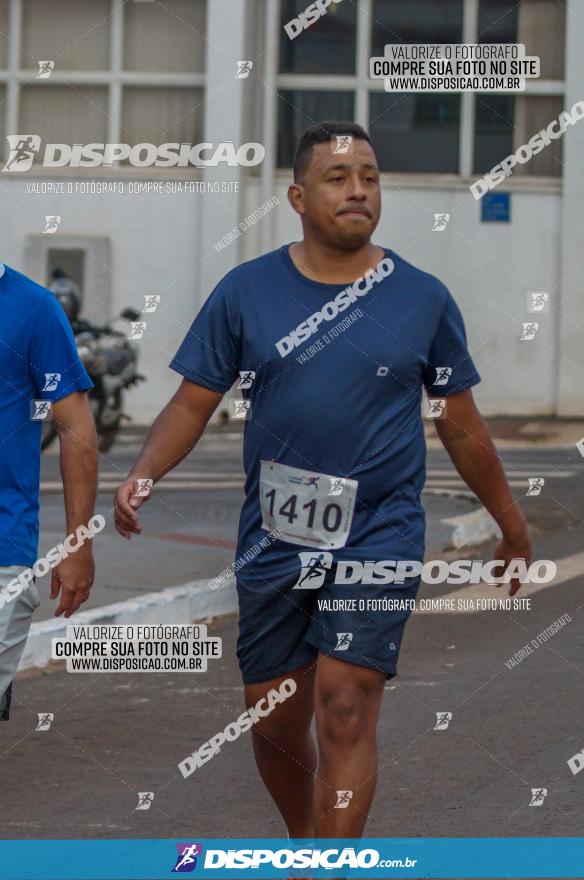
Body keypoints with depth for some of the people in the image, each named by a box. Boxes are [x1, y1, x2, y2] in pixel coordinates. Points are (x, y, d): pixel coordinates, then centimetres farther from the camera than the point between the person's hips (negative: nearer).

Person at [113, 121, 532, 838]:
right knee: (274, 723, 11)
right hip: (272, 541, 2)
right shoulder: (245, 292, 1)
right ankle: (305, 847, 36)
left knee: (345, 710, -14)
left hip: (378, 537, -2)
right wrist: (141, 475, -13)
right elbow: (193, 403, 4)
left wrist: (512, 529, 17)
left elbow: (462, 428, 11)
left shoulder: (423, 299, 1)